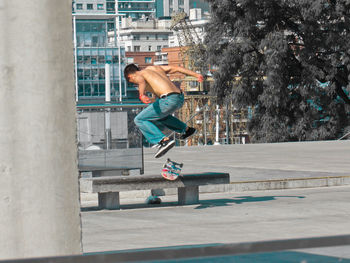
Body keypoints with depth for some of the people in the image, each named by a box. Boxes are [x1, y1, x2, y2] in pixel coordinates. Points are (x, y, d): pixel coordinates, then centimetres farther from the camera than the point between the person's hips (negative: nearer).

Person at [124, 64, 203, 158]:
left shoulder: (138, 76, 5)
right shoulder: (154, 68, 27)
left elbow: (142, 82, -21)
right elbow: (176, 68, 23)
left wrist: (142, 95, -40)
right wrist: (196, 75, 22)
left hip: (169, 100, -8)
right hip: (180, 98, 8)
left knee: (139, 120, -2)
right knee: (159, 114, 36)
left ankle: (164, 140, -17)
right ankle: (186, 129, 42)